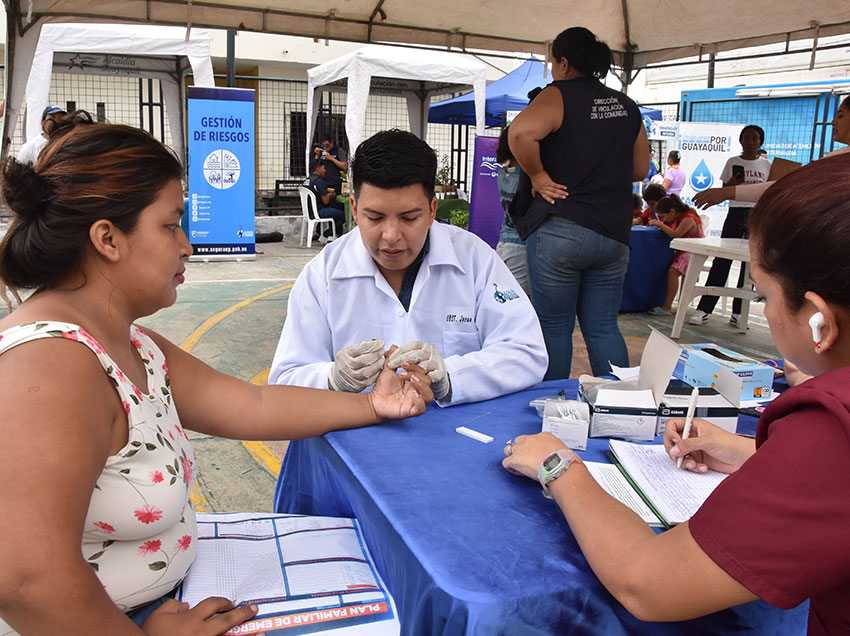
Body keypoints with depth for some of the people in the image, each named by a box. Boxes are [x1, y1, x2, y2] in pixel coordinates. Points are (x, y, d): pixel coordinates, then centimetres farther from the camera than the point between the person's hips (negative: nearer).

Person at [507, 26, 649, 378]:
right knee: (603, 326, 12)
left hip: (560, 229, -5)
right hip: (614, 233, 6)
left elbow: (520, 132, -26)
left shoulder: (560, 95, -6)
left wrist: (537, 175, -13)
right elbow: (640, 168, 19)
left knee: (554, 327, 6)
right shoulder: (626, 106, 13)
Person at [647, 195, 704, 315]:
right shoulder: (677, 218, 10)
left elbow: (675, 234, -29)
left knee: (672, 271, -26)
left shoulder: (688, 219, -19)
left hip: (692, 253, -10)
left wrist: (661, 224, -21)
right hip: (681, 251, 10)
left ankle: (667, 307, -25)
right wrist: (657, 223, -4)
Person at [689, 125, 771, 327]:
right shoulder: (732, 162, 4)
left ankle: (738, 312, 11)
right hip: (736, 213, -2)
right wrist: (733, 182, -15)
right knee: (721, 261, -6)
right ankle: (704, 309, -5)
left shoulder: (766, 165, 8)